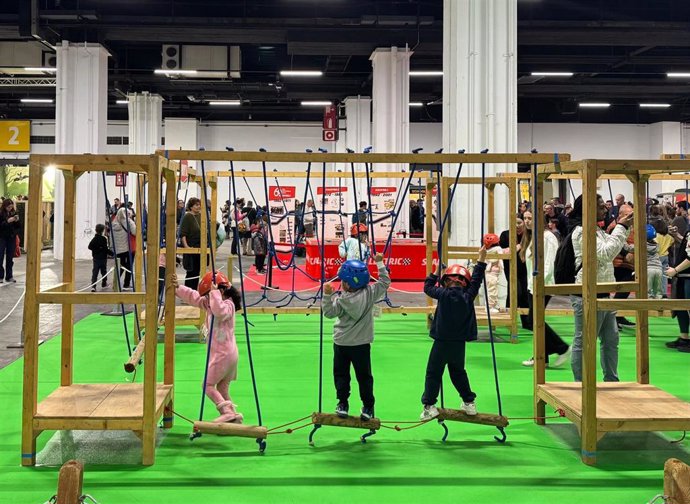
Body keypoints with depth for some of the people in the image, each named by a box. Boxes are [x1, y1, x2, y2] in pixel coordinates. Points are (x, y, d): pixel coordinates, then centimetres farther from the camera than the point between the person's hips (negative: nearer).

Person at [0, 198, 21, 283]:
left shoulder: (14, 213, 4)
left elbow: (19, 227, 7)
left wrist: (17, 221, -12)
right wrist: (7, 221, -22)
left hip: (12, 238, 3)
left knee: (10, 258, 7)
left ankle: (9, 276, 14)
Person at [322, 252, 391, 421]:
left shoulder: (341, 300, -19)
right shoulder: (370, 294, -12)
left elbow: (329, 312, -10)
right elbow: (385, 282, 0)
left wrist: (327, 295, -15)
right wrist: (380, 263, 5)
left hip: (341, 343, -2)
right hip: (361, 344, 2)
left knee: (340, 374, 14)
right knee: (364, 376, 12)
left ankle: (343, 404, 12)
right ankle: (368, 407, 14)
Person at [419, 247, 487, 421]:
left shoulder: (443, 294, -10)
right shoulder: (468, 296, -3)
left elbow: (428, 287, 5)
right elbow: (476, 280, 9)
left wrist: (437, 270, 17)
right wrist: (481, 260, 16)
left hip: (442, 342, -4)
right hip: (459, 343, 4)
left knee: (433, 373, 3)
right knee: (458, 372, 21)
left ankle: (429, 406, 0)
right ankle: (469, 403, 25)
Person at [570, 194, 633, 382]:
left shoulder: (597, 230, 16)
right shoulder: (582, 231, -15)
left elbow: (611, 248, 23)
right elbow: (607, 252, -22)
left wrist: (622, 227, 11)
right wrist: (621, 227, -15)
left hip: (603, 294, 10)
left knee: (611, 340, 15)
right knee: (584, 343, -1)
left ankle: (611, 381, 24)